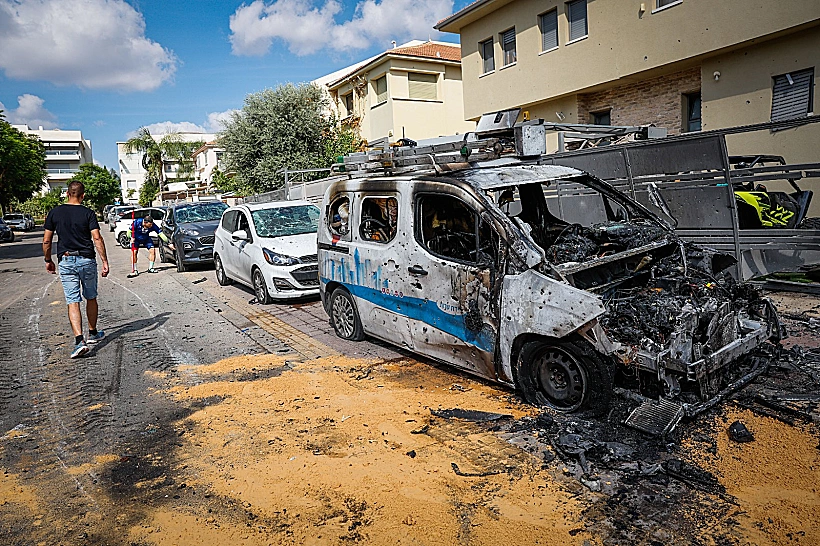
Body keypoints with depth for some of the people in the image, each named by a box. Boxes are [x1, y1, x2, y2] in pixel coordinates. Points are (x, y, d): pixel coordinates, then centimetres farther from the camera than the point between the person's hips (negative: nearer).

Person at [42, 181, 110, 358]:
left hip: (66, 261, 1)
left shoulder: (55, 212, 2)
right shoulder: (88, 213, -4)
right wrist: (104, 261, -9)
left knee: (73, 302, -2)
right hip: (87, 260, 0)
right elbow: (97, 238, -12)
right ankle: (93, 333, 30)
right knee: (91, 298, 16)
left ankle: (79, 340, -15)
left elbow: (46, 241, 4)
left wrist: (48, 260, 17)